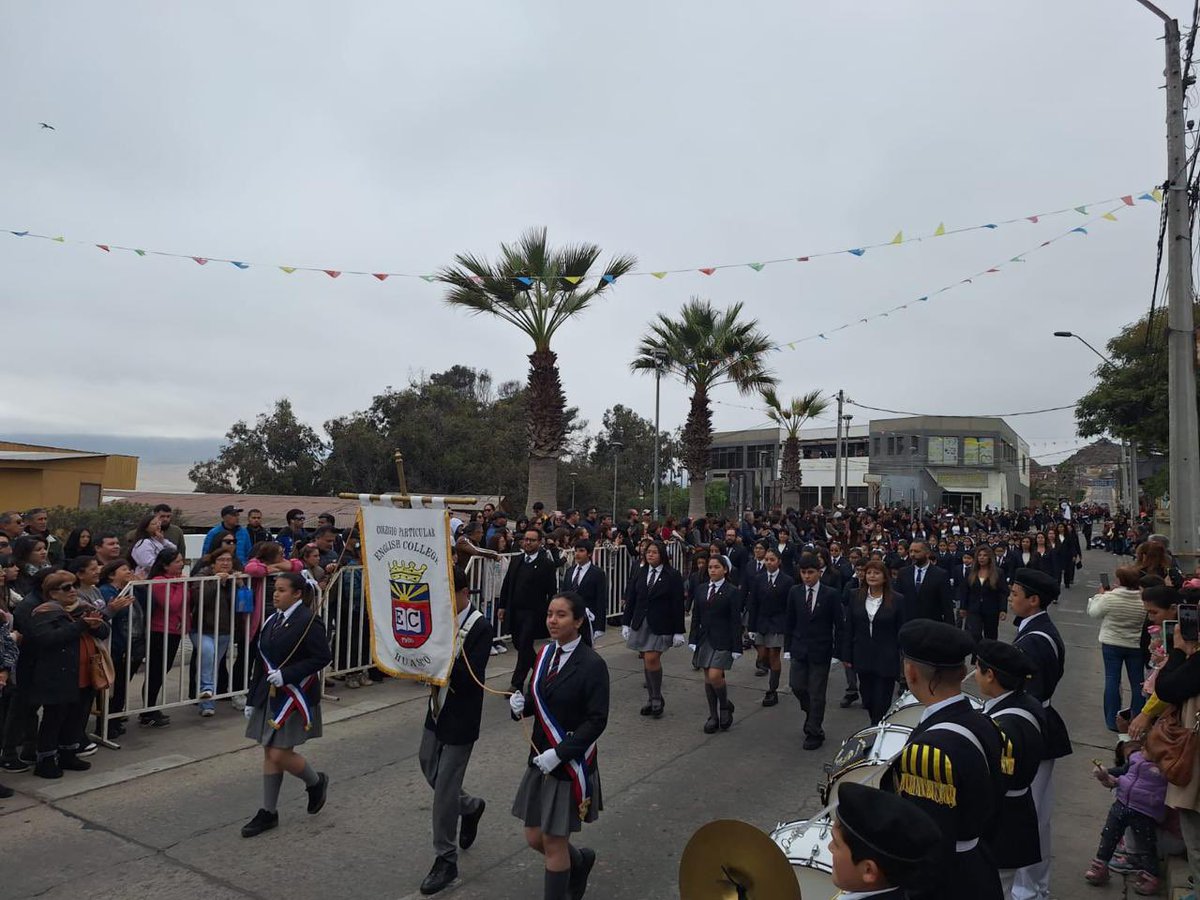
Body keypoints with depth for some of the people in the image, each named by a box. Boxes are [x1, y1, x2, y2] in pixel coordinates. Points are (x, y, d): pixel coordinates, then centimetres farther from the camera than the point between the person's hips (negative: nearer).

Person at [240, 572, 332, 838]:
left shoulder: (308, 622, -15)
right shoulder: (272, 620, 8)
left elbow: (322, 657, -19)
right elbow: (260, 661, 12)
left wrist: (286, 674, -23)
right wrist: (252, 698, 13)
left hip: (295, 698, -7)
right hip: (270, 696, 7)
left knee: (280, 755, -6)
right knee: (269, 753, 12)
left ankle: (316, 782, 22)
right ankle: (268, 812, 24)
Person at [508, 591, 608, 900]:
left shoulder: (592, 664, -18)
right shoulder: (545, 654, 2)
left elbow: (597, 721, -18)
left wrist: (559, 753, -22)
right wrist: (521, 704, -12)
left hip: (570, 763, -6)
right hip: (540, 758, 7)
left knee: (553, 842, 5)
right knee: (534, 837, 16)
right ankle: (580, 860, 44)